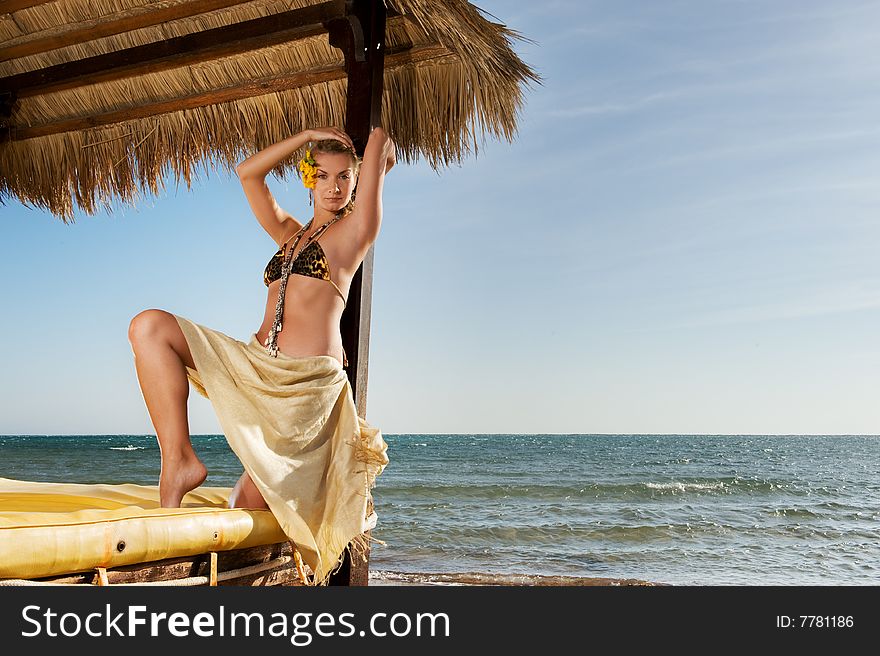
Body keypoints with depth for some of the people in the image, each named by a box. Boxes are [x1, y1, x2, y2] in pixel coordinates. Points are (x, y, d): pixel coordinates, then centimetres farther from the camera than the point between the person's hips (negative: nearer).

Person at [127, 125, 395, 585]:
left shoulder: (354, 230, 5)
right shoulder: (289, 235, 21)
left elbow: (380, 142, 1)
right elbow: (248, 172, 20)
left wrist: (374, 154, 24)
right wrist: (311, 134, 21)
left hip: (308, 380, -6)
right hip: (256, 366, 6)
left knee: (250, 508, -5)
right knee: (150, 327, -11)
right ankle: (178, 460, -11)